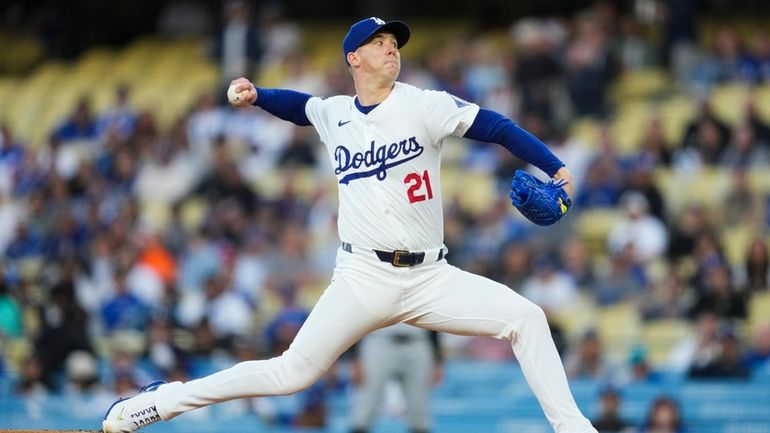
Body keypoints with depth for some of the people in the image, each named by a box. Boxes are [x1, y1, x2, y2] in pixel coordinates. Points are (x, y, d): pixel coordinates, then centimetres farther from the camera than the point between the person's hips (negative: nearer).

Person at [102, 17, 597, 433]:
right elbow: (297, 104, 31)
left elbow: (496, 127, -10)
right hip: (364, 278, 0)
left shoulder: (423, 106, -2)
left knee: (525, 317, -15)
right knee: (292, 373, -6)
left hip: (429, 278, 0)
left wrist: (556, 168, -22)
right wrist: (254, 95, 13)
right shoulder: (334, 114, 8)